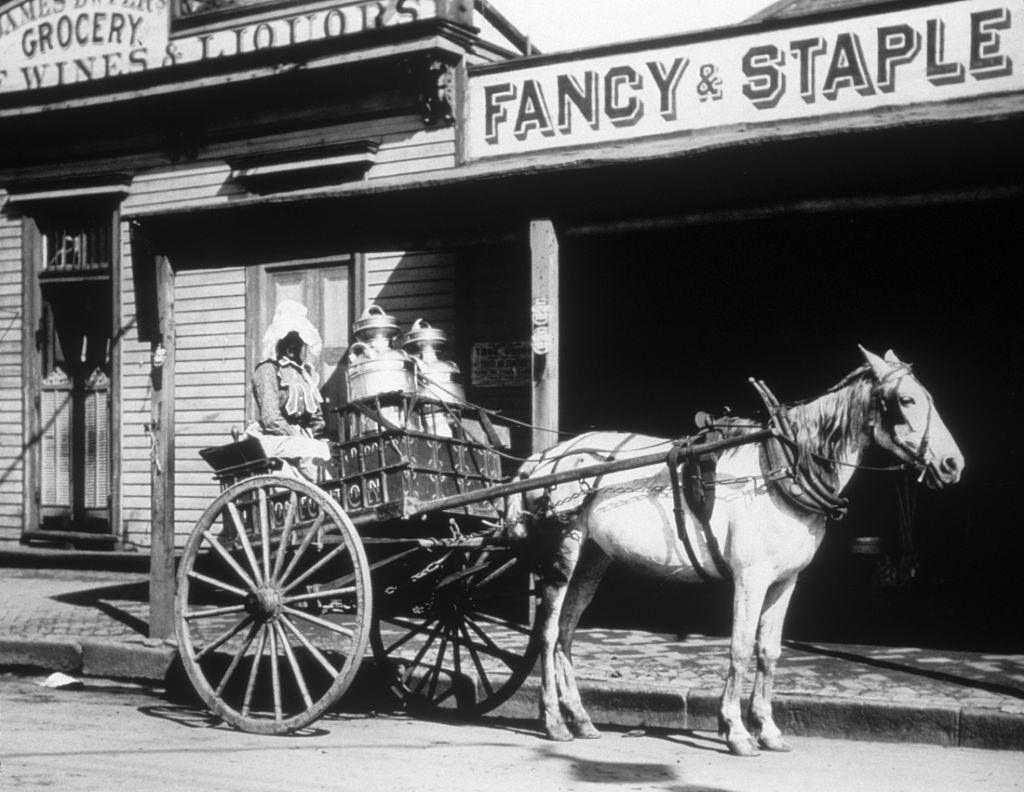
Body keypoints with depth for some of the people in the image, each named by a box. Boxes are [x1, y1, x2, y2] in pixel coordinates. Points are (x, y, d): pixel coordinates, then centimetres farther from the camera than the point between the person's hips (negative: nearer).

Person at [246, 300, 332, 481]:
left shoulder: (307, 372, 19)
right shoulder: (268, 370, -2)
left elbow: (316, 418, 19)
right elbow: (271, 419, -12)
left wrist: (322, 439, 0)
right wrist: (301, 438, -18)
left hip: (306, 439, 6)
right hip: (274, 440, -6)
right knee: (316, 452, -33)